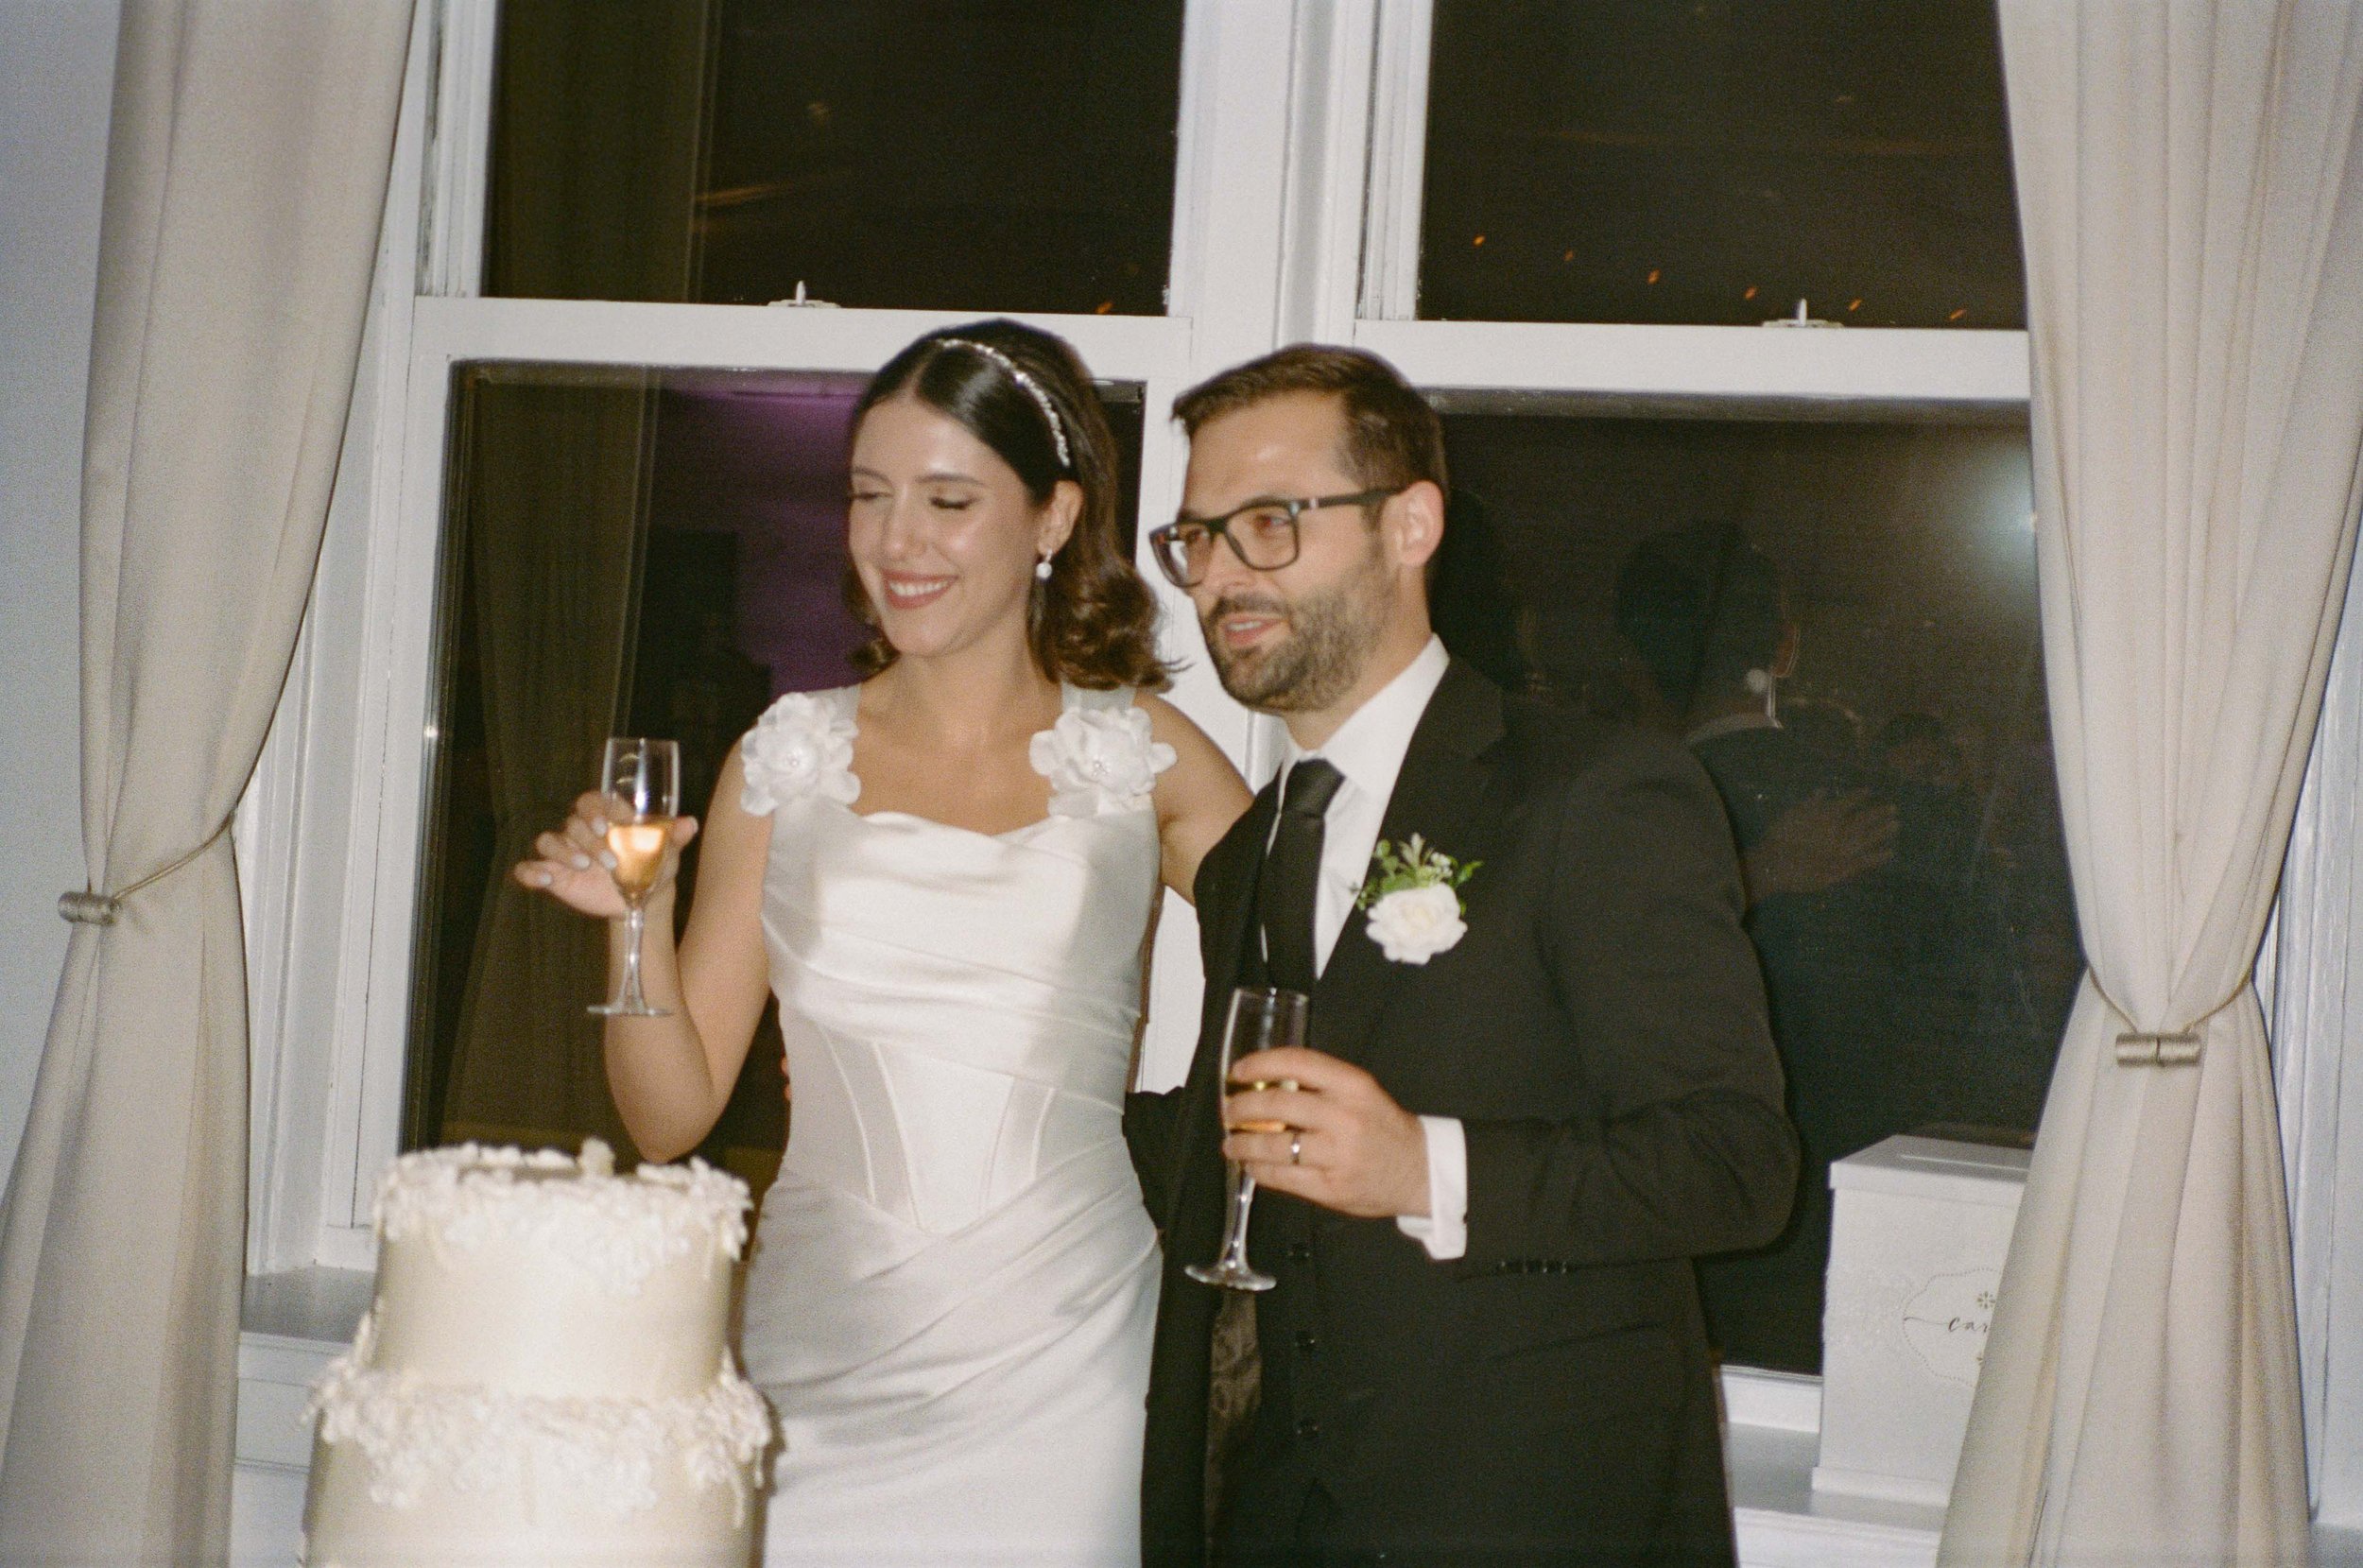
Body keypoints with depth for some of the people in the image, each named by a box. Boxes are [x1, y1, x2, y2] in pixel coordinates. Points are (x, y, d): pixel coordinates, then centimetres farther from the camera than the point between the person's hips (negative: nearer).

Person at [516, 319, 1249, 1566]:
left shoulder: (1144, 759, 3)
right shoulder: (787, 758, 5)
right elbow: (670, 1114, 6)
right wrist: (638, 921, -9)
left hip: (1053, 1379, -1)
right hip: (818, 1376, 1)